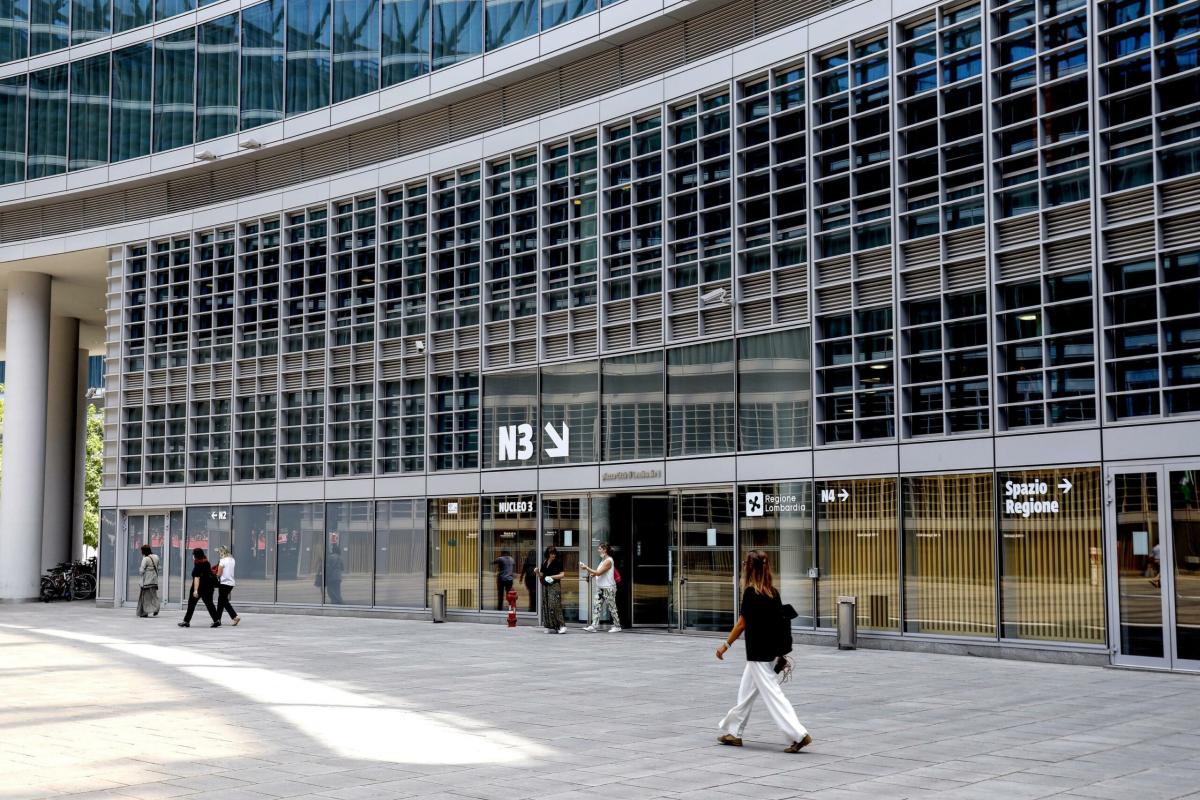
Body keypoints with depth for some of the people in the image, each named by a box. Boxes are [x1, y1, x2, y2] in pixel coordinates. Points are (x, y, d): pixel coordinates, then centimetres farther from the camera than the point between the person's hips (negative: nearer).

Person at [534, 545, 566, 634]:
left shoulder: (558, 562, -3)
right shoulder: (544, 563, 12)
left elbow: (561, 575, -6)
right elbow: (541, 576, 18)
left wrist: (552, 577, -13)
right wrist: (537, 572, -1)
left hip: (555, 586, -6)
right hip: (546, 587, 6)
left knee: (555, 606, -15)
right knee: (546, 606, 4)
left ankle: (561, 625, -16)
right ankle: (550, 627, 9)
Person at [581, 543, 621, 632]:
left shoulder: (608, 561, -17)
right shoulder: (603, 560, 14)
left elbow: (599, 573, -22)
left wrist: (587, 568, -18)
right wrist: (592, 574, 1)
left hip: (608, 588, -9)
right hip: (601, 588, 9)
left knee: (612, 607, 0)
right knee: (596, 606, 1)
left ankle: (617, 626, 9)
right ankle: (594, 626, -2)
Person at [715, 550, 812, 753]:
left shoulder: (750, 592, -15)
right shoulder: (772, 592, 5)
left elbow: (742, 624, -11)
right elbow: (780, 621, 8)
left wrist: (726, 645, 0)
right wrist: (780, 654, 16)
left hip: (757, 653, -8)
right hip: (771, 651, 8)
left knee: (772, 694, -6)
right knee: (746, 692, 18)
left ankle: (799, 735, -11)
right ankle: (733, 732, 27)